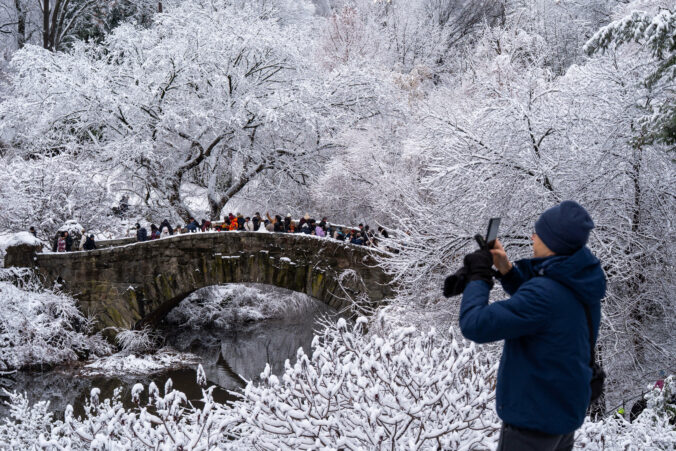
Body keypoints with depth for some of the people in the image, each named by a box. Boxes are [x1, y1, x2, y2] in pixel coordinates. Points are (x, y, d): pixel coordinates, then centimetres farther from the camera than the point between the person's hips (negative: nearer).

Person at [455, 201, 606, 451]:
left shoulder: (545, 292, -33)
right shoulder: (580, 280, -5)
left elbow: (476, 325, -32)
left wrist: (479, 276, -17)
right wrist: (507, 270, -2)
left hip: (534, 417, -8)